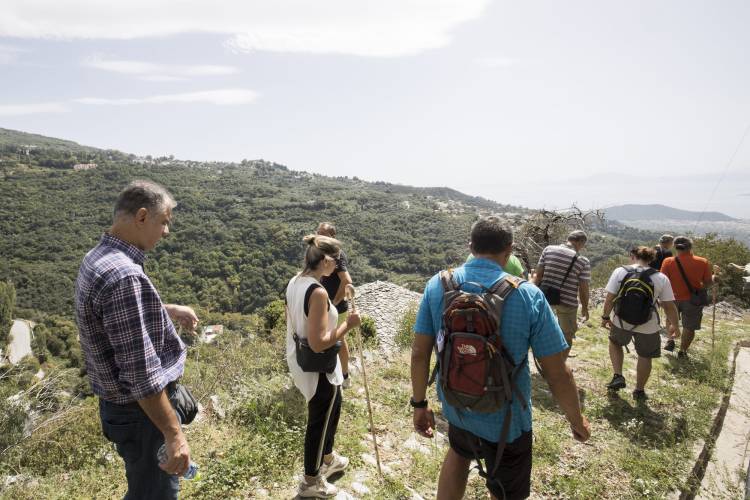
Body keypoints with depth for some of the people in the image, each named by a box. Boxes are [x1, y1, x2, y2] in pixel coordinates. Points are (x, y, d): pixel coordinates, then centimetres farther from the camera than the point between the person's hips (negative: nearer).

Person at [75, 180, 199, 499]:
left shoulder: (97, 258, 2)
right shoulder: (124, 275, -31)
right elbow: (141, 374, -31)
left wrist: (170, 310, 26)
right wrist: (174, 434, -24)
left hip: (117, 401, 10)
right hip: (142, 412, -9)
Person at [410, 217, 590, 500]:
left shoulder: (437, 285, -12)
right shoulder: (529, 296, -19)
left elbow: (419, 353, -8)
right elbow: (557, 374, -14)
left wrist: (419, 404, 6)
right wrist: (577, 420, 4)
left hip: (455, 408, 3)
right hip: (506, 422, -3)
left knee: (459, 452, 35)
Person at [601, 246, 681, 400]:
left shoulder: (620, 271, -9)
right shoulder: (661, 278, -7)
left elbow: (609, 299, -8)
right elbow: (669, 306, -4)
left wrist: (605, 316, 6)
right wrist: (675, 326, 11)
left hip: (622, 322, 0)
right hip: (648, 327, 0)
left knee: (615, 342, 31)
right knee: (645, 356, 23)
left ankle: (618, 376, 19)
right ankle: (639, 390, 37)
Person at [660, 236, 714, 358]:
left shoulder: (668, 262, -16)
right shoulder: (703, 262, -12)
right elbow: (708, 283, -5)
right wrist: (714, 277, 17)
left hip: (673, 298, 0)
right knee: (689, 327, 16)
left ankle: (670, 340, 24)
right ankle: (682, 351, 25)